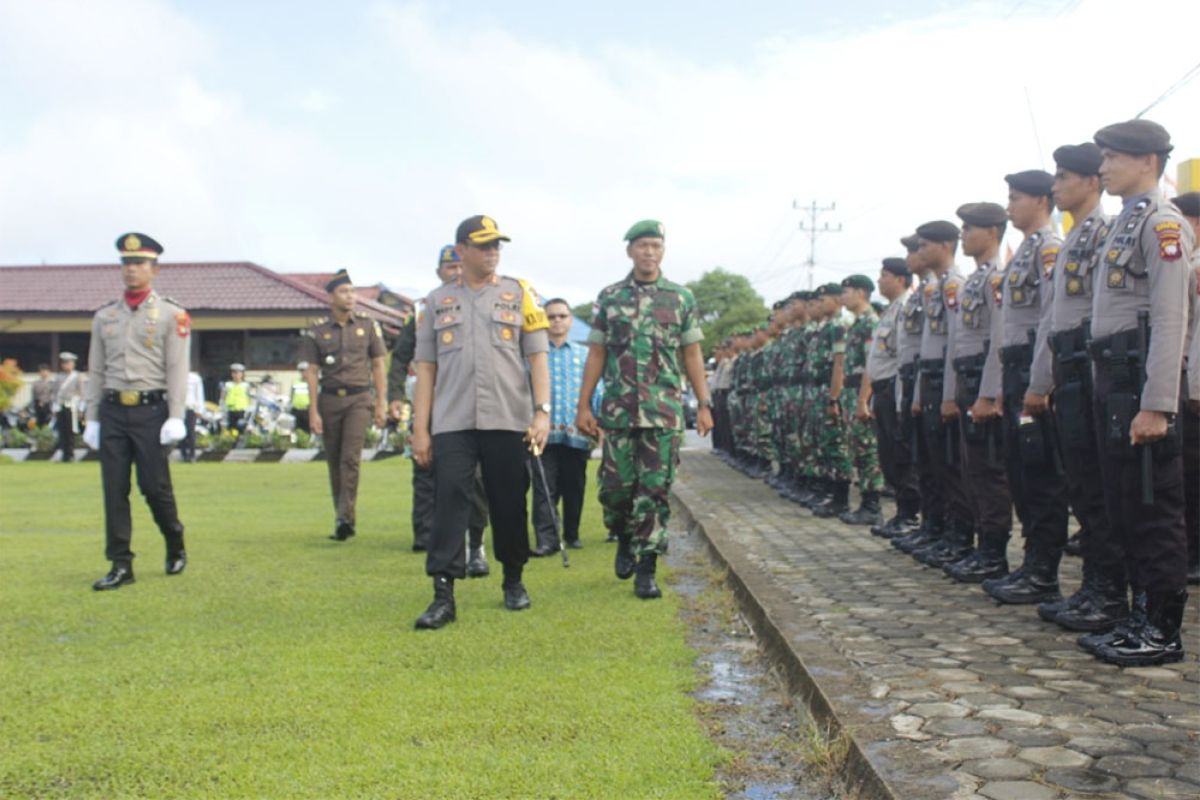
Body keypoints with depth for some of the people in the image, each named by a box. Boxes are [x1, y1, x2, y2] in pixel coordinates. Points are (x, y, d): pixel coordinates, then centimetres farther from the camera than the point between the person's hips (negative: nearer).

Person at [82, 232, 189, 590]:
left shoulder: (171, 315, -1)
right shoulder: (104, 316, 11)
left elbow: (177, 370, -6)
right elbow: (96, 371, 12)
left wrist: (175, 417, -13)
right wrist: (92, 418, 8)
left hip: (151, 410, -4)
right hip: (112, 412, 4)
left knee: (155, 486, 0)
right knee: (114, 489, 3)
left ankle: (176, 547, 24)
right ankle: (121, 565, 8)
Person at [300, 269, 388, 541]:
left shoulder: (367, 325, 4)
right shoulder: (316, 330, 3)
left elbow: (378, 366, 7)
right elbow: (311, 372, 3)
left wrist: (381, 403, 2)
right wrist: (313, 411, -3)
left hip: (359, 399, -1)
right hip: (329, 399, 2)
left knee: (351, 457, -14)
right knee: (334, 461, 7)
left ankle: (345, 517, -15)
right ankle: (342, 516, 18)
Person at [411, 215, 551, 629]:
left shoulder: (519, 293, 8)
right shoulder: (437, 301, 11)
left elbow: (537, 357, 4)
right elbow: (426, 368, 9)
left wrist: (542, 411, -7)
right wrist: (420, 429, 4)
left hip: (508, 420, 0)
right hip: (452, 422, 0)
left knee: (510, 503, 6)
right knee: (449, 501, -6)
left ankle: (514, 580, 24)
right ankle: (443, 594, -3)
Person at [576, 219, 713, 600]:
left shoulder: (681, 298, 6)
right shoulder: (609, 297, 7)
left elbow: (692, 355, 7)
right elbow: (596, 354, 7)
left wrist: (704, 404, 0)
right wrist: (583, 405, 3)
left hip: (665, 411, -1)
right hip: (618, 410, 1)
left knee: (655, 490, -1)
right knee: (616, 486, 3)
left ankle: (646, 568, 6)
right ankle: (625, 540, 32)